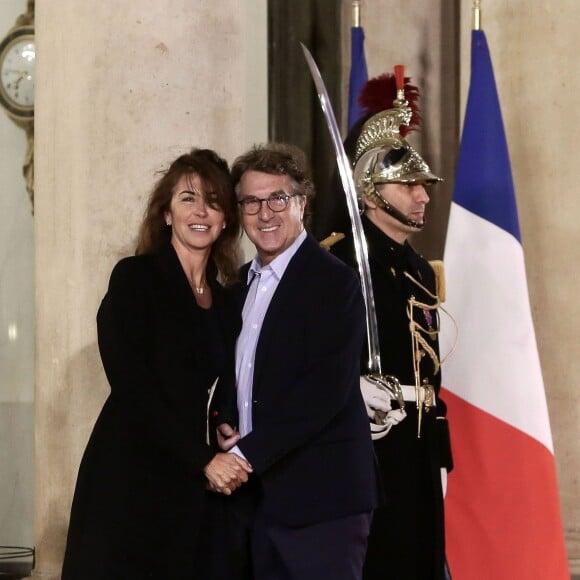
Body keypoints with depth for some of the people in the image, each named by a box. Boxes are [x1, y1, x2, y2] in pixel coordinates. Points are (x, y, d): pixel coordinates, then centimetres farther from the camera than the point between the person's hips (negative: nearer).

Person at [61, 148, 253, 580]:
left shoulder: (226, 300, 13)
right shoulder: (135, 277, -4)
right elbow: (132, 388, -11)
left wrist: (229, 458, -4)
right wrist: (204, 460, -15)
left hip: (200, 490, 5)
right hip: (135, 483, -5)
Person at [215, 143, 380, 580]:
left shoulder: (333, 282, -9)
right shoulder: (244, 281, 16)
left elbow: (327, 390, -17)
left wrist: (248, 454, -16)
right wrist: (226, 425, 0)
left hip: (321, 495, -7)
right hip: (261, 492, 7)